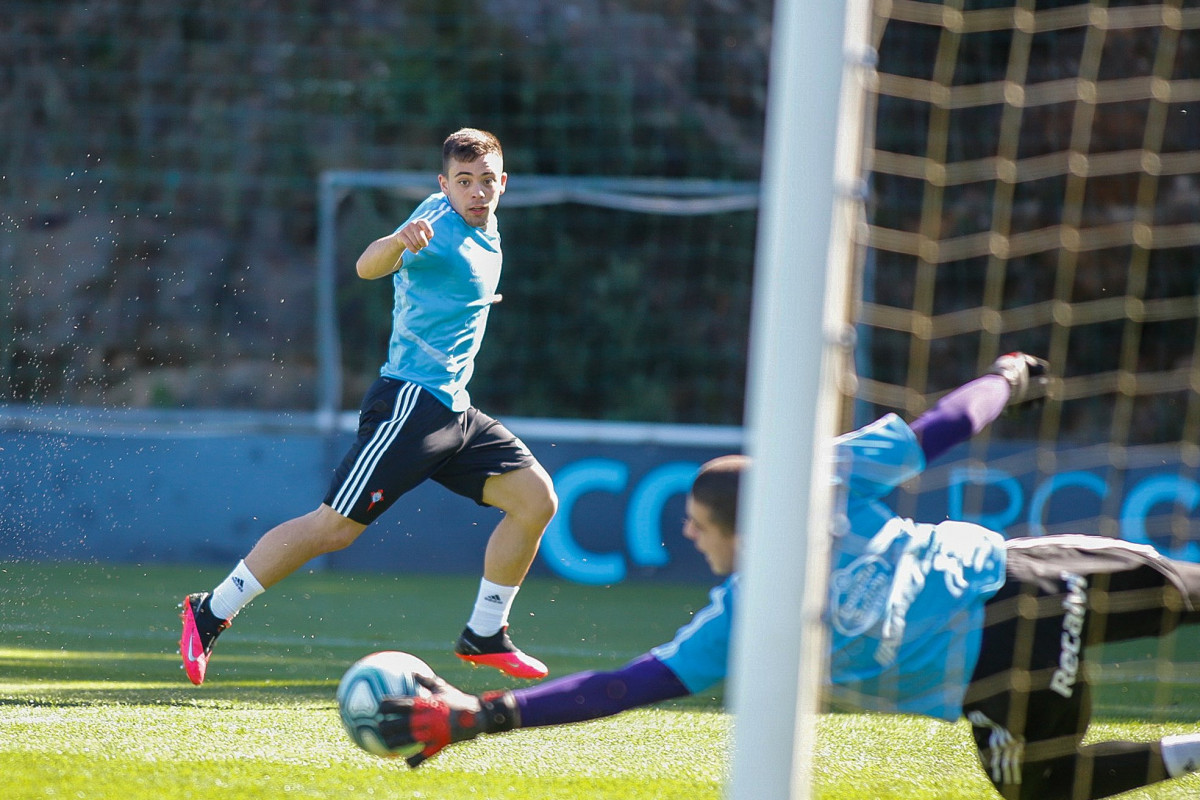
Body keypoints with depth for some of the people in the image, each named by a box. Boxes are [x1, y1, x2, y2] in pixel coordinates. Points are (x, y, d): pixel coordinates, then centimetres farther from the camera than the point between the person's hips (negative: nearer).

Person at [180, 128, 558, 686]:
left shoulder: (484, 232, 14)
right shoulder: (438, 221, -13)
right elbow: (368, 267, -34)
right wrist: (399, 241, -53)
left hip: (451, 409, 9)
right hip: (411, 402, -9)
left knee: (536, 498, 0)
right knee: (334, 526, -12)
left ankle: (484, 636, 10)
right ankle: (209, 613, -3)